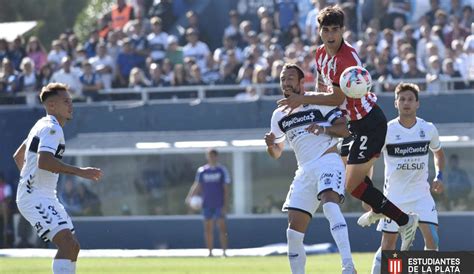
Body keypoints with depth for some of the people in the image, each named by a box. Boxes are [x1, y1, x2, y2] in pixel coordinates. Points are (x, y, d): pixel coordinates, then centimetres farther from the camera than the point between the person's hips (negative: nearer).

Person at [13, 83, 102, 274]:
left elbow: (18, 156, 30)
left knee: (72, 246, 9)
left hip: (46, 197, 11)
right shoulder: (52, 128, -13)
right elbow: (43, 161, -30)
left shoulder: (42, 126, 20)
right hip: (35, 198, -11)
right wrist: (78, 171, -29)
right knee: (67, 242, -24)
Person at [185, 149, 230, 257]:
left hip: (219, 204, -2)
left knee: (222, 227, -7)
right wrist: (190, 197, -8)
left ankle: (224, 251, -8)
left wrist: (225, 205, -7)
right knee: (208, 229, 3)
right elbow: (197, 186, 8)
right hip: (207, 204, 2)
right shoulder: (201, 170, 7)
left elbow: (226, 189, 0)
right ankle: (210, 252, 9)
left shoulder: (222, 170, 1)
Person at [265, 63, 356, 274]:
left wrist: (324, 129, -22)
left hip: (328, 161, -6)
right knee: (294, 229, -2)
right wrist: (271, 145, -1)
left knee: (330, 204, -33)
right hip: (305, 170, 6)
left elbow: (345, 129, -3)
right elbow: (277, 154, 22)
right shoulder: (279, 116, 17)